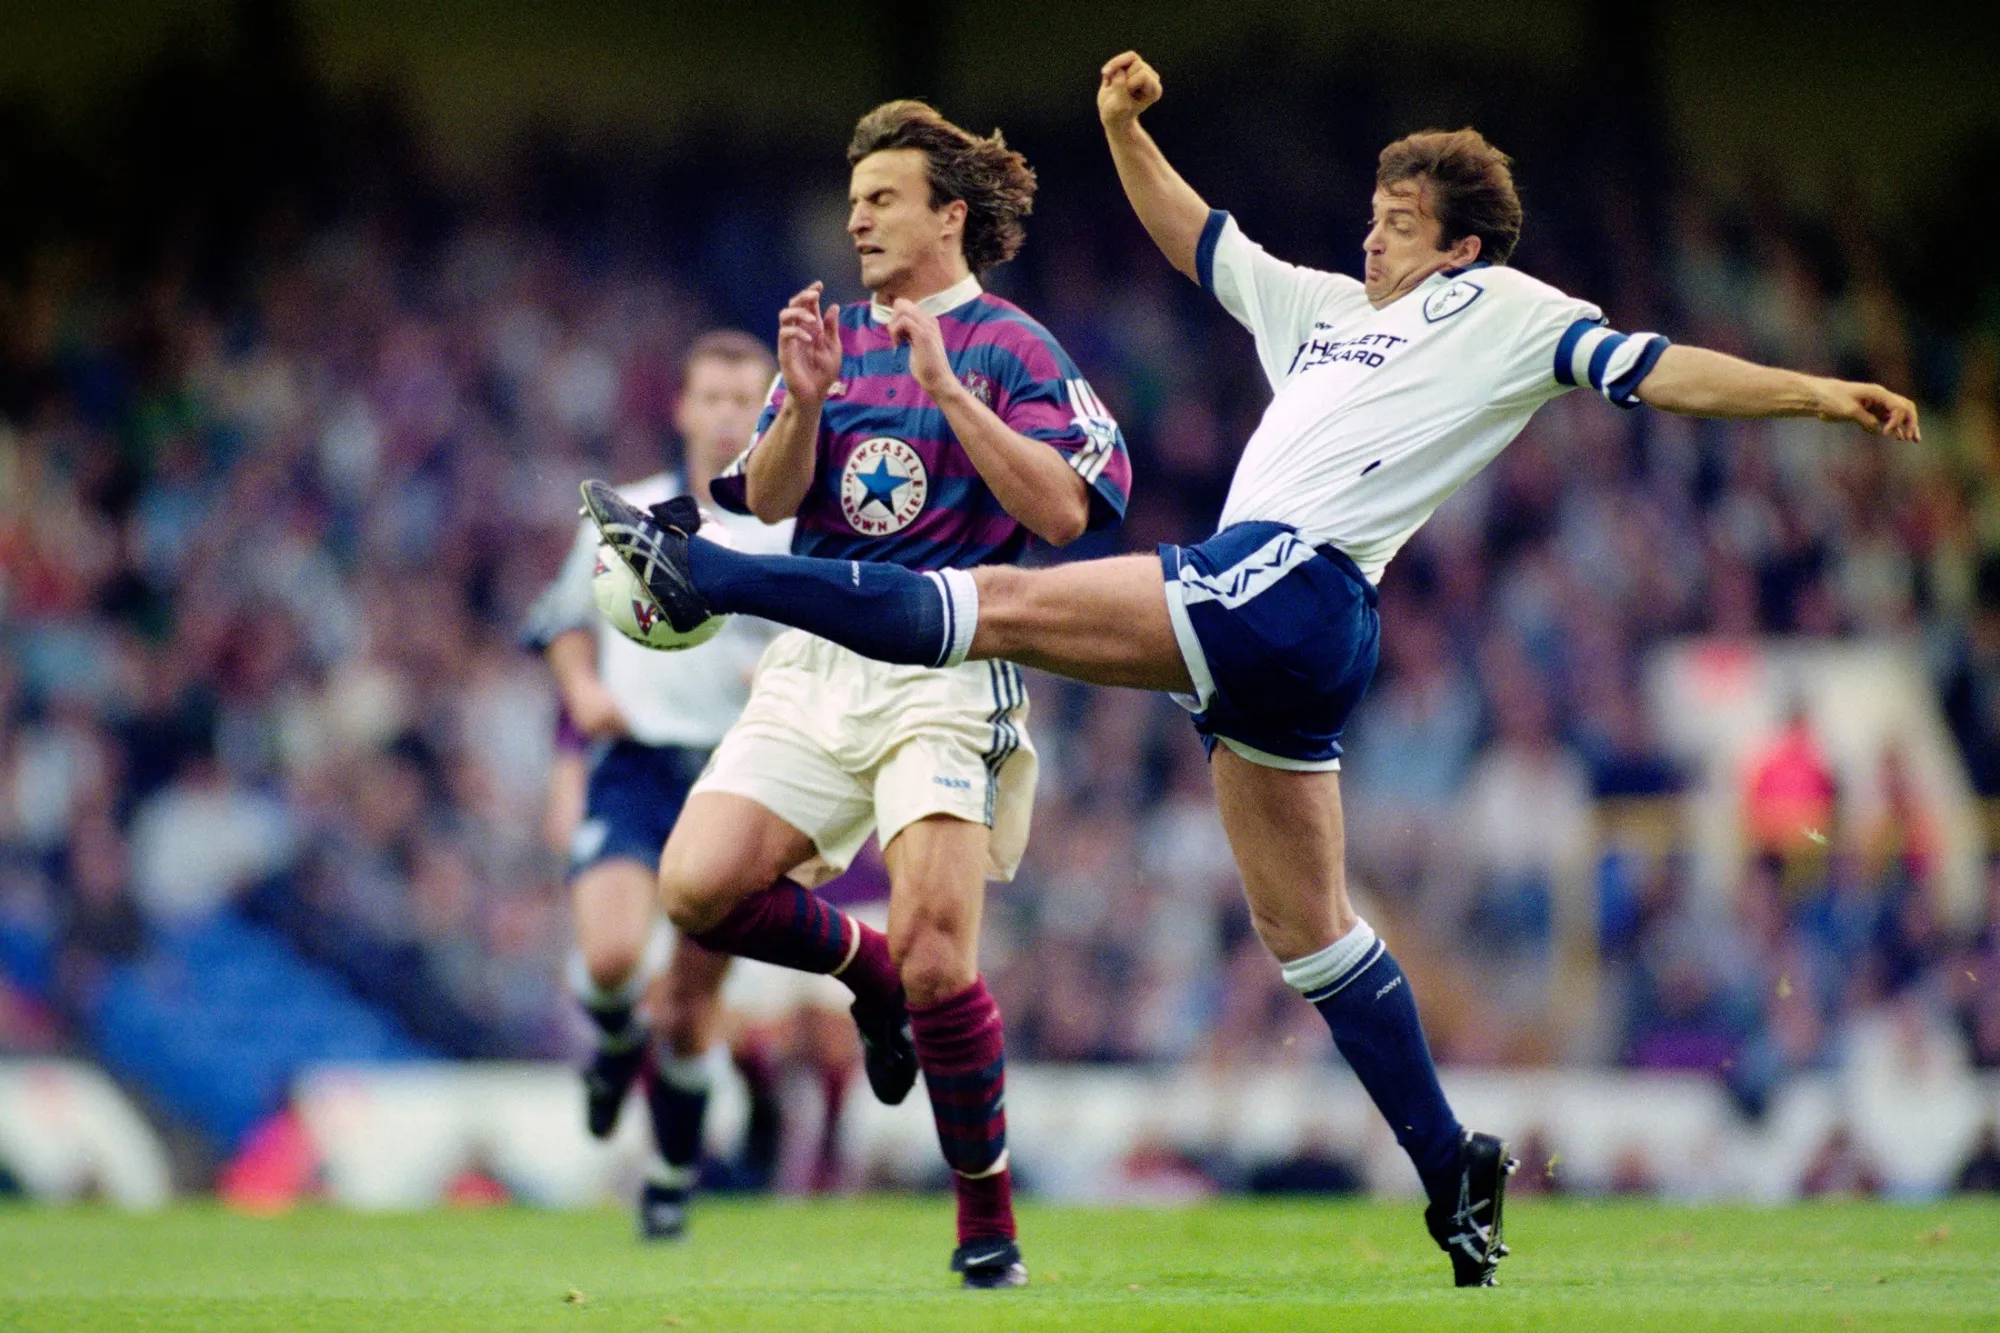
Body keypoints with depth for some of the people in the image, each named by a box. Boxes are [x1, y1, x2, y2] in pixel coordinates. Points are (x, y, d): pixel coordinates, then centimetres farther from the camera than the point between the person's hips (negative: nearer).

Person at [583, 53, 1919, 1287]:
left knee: (1004, 604, -14)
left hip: (1294, 582, -9)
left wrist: (1818, 392, -7)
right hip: (1258, 613, 9)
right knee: (1308, 925, 10)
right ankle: (1452, 1169, 11)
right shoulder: (1321, 306, 31)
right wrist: (1126, 131, 26)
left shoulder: (1508, 314, 10)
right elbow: (1193, 233, 39)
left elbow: (1655, 370, 3)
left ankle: (704, 576, -16)